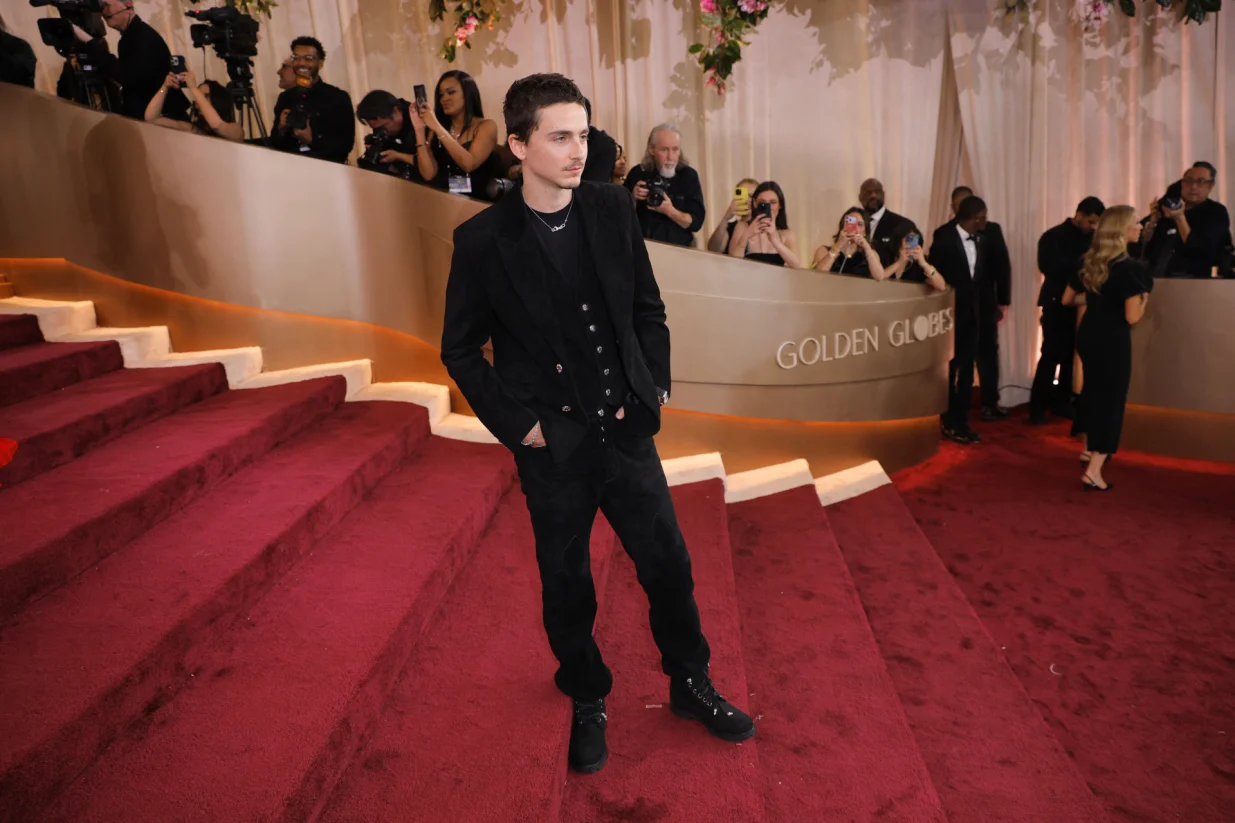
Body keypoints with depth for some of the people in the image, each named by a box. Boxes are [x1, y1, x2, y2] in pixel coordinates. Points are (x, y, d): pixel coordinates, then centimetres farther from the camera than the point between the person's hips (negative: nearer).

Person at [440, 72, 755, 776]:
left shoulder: (614, 209, -2)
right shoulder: (483, 240, -10)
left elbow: (649, 309, 8)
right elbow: (461, 350, -2)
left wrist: (656, 387, 1)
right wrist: (516, 424, -8)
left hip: (628, 431, 3)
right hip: (554, 449, -2)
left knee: (669, 564, 12)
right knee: (567, 585, 13)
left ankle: (692, 684, 37)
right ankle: (589, 704, 38)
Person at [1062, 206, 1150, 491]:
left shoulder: (1089, 261, 3)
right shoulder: (1131, 268, -19)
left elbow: (1067, 299, 12)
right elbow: (1132, 317, -22)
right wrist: (1144, 298, -4)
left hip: (1087, 336, 7)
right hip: (1113, 342, -7)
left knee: (1094, 392, 25)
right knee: (1111, 400, 1)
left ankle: (1090, 448, 43)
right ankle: (1093, 471, -2)